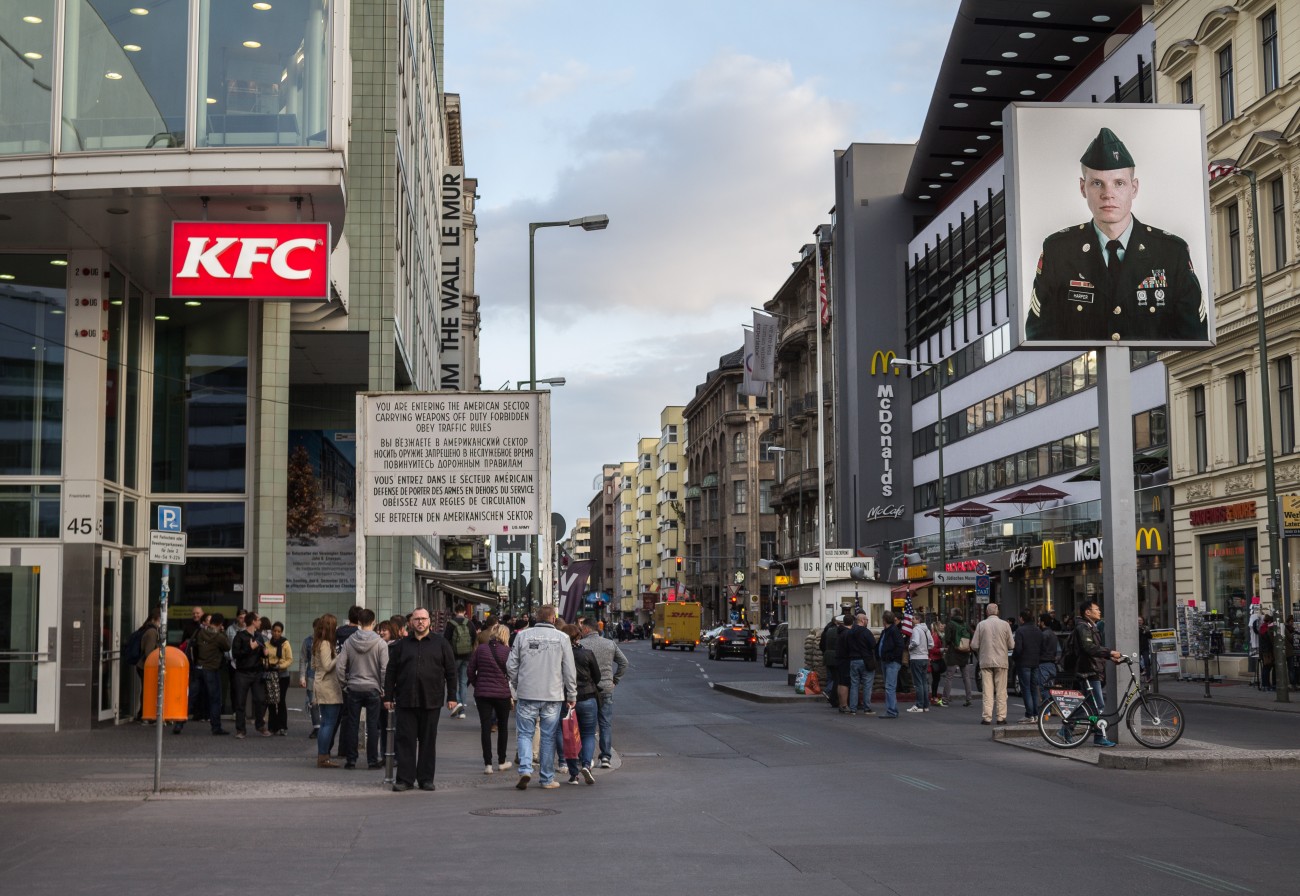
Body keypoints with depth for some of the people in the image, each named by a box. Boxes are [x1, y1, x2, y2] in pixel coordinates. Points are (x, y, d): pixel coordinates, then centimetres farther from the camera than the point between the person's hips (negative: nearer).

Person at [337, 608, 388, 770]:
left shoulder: (349, 642, -1)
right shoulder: (380, 643, -8)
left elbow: (340, 667, -3)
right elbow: (385, 669, -10)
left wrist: (344, 685, 8)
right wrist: (383, 688, 0)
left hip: (353, 689, 2)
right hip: (373, 689, -2)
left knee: (352, 725, 8)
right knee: (372, 725, 4)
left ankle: (350, 759, 10)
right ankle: (372, 760, 5)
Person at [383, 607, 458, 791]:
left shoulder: (440, 643, 7)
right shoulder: (401, 645, 10)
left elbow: (450, 671, 6)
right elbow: (391, 672, 11)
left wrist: (451, 697, 1)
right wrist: (388, 697, 5)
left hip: (431, 700, -1)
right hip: (406, 700, 1)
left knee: (428, 741, 5)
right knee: (405, 740, 0)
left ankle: (426, 779, 13)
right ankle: (404, 778, 5)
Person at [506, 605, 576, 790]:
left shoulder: (522, 635, -1)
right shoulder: (562, 638, -2)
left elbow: (511, 666, 2)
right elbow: (570, 670, 0)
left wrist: (517, 687, 18)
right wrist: (571, 696, 9)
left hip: (527, 694, 0)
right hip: (553, 695, 0)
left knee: (525, 733, 9)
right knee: (548, 737, 8)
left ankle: (525, 769, -10)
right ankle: (547, 778, 12)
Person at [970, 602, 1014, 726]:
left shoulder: (981, 625, -3)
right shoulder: (1005, 624, -2)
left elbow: (974, 645, -3)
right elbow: (1011, 645, -1)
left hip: (986, 661, 0)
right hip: (1001, 661, 0)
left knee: (987, 690, 2)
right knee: (1001, 691, 6)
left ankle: (987, 717, -2)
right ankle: (1001, 717, 5)